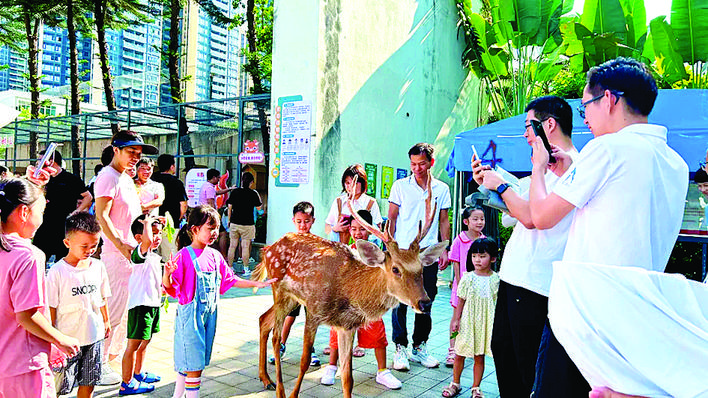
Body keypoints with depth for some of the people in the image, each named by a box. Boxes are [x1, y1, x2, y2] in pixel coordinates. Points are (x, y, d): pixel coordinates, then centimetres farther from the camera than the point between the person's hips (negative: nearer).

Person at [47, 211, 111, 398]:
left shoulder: (98, 266, 2)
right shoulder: (57, 272, -12)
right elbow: (51, 307, -8)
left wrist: (106, 321, 21)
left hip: (94, 336, 4)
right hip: (67, 339, -4)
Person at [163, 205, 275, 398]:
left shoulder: (215, 256, 6)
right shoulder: (184, 255, -14)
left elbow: (229, 280, 16)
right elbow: (171, 287, -16)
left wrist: (256, 284, 17)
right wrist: (167, 274, -38)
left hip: (209, 315, 6)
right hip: (190, 315, -6)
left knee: (187, 361, 17)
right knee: (194, 363, -1)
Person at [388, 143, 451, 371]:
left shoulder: (441, 189, 8)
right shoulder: (400, 186, 2)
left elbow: (444, 221, 13)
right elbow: (391, 218, 3)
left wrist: (444, 249, 6)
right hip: (403, 251, -2)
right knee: (401, 301, -1)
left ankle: (419, 347, 21)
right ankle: (400, 348, 10)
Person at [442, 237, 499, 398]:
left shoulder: (496, 279, -3)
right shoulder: (467, 278, -2)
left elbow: (498, 303, 3)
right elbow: (461, 301, 2)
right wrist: (456, 320, -1)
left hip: (485, 324, 0)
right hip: (467, 322, 1)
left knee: (479, 357, 7)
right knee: (459, 354, 8)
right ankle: (455, 383, 26)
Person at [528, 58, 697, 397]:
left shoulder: (608, 147, -12)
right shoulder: (677, 166, 13)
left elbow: (541, 216, -9)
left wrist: (538, 167, 8)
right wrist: (569, 174, 24)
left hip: (583, 309, -8)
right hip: (641, 315, 8)